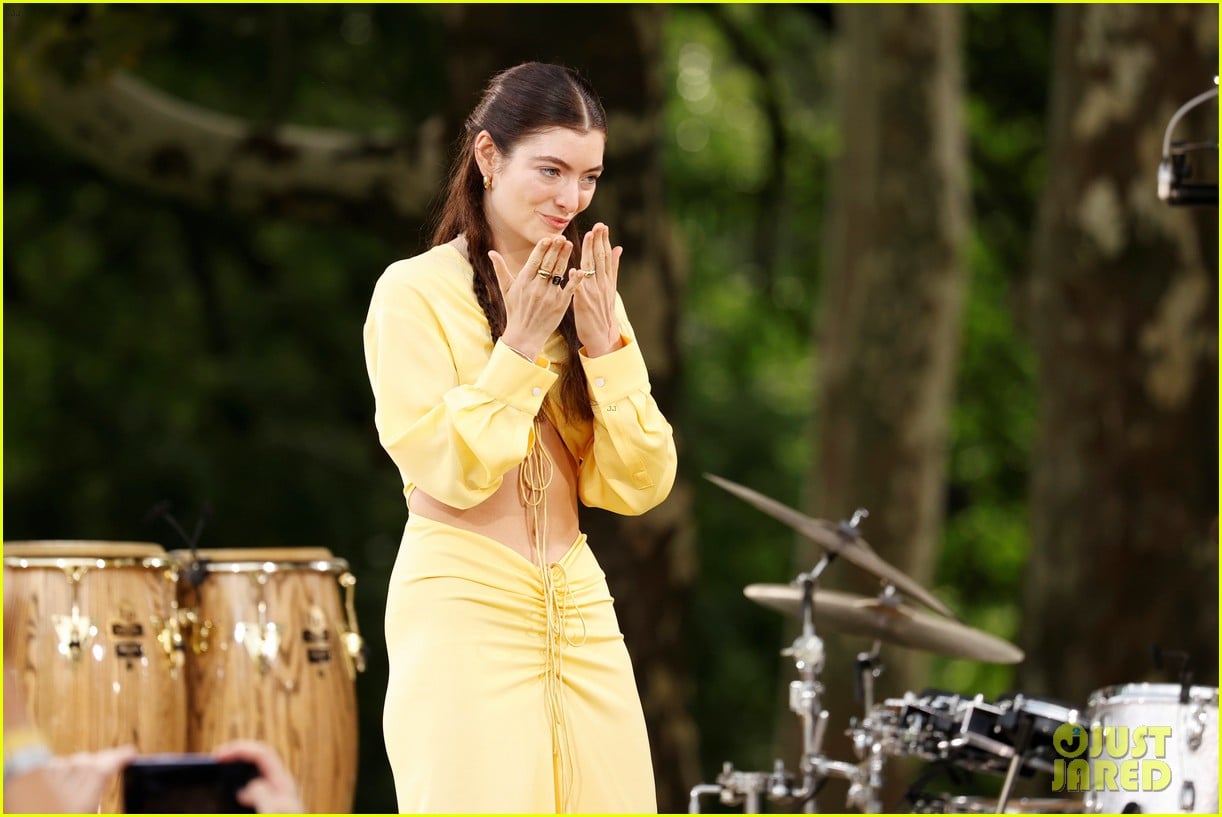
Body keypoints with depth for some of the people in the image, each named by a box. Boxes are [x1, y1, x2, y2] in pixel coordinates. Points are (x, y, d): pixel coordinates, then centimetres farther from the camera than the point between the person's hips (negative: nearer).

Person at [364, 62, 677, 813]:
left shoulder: (583, 296, 12)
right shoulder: (416, 290, -4)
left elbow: (638, 487, 3)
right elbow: (452, 471, -14)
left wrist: (603, 341, -7)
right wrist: (521, 345, -13)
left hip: (580, 611, 5)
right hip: (463, 613, -5)